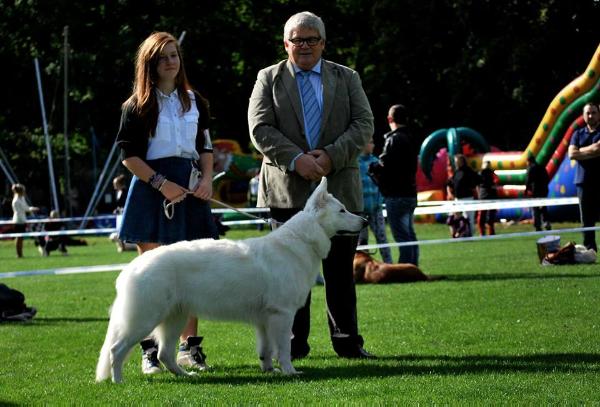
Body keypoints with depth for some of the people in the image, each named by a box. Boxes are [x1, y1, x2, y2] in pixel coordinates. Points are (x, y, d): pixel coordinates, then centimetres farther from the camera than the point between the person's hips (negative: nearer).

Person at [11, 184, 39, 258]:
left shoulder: (22, 199, 9)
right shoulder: (16, 201, -17)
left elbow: (26, 208, 17)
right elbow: (18, 213, -18)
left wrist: (32, 208, 0)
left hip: (22, 221, 8)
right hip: (18, 221, -8)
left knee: (21, 238, 10)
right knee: (19, 238, -3)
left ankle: (20, 254, 13)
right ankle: (18, 254, 1)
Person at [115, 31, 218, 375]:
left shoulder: (195, 101, 13)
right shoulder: (138, 105, 0)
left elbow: (205, 147, 17)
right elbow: (129, 154, -5)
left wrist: (207, 178, -1)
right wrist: (162, 183, -14)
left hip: (190, 189, 4)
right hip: (152, 190, -4)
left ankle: (190, 346, 10)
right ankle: (151, 350, -1)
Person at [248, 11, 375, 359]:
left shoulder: (347, 78, 13)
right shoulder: (269, 79, 9)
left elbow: (364, 125, 3)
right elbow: (261, 129, -2)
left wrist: (332, 155, -12)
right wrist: (295, 160, -16)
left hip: (340, 186, 1)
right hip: (288, 188, -1)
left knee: (341, 270, 3)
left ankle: (347, 340, 9)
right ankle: (295, 342, 7)